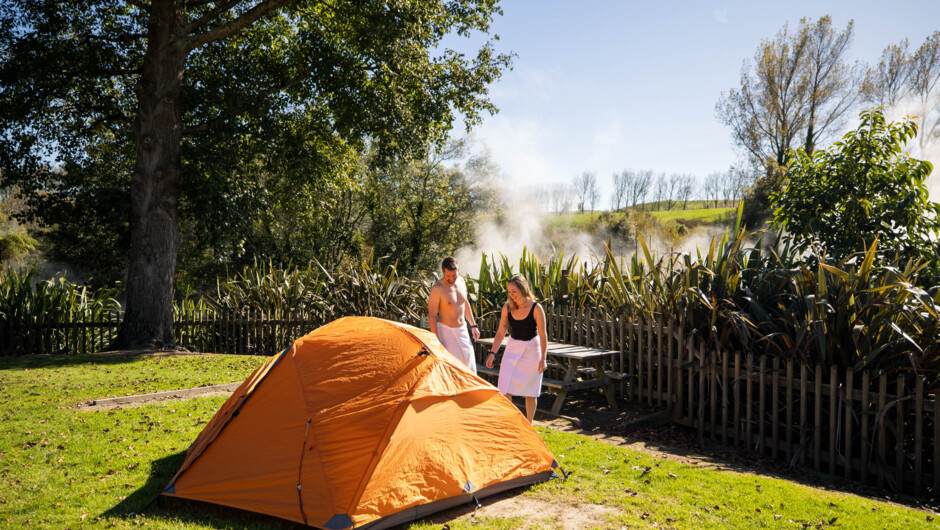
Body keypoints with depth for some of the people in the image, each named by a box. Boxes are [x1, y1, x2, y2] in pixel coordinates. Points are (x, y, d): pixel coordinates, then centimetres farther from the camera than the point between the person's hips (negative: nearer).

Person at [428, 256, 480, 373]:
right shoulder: (437, 288, -18)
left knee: (468, 364, 11)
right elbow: (432, 316, -16)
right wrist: (437, 341, -19)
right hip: (446, 331, -7)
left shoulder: (461, 281, 3)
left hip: (462, 330, 7)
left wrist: (473, 325, 17)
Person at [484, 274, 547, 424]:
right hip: (512, 348, 3)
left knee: (530, 390, 6)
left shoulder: (536, 308, -15)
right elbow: (500, 332, 2)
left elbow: (542, 335, -10)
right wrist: (492, 353, -4)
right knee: (505, 387, -8)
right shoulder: (507, 307, -4)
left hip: (531, 350, -3)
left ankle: (529, 425, 21)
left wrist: (543, 358, -12)